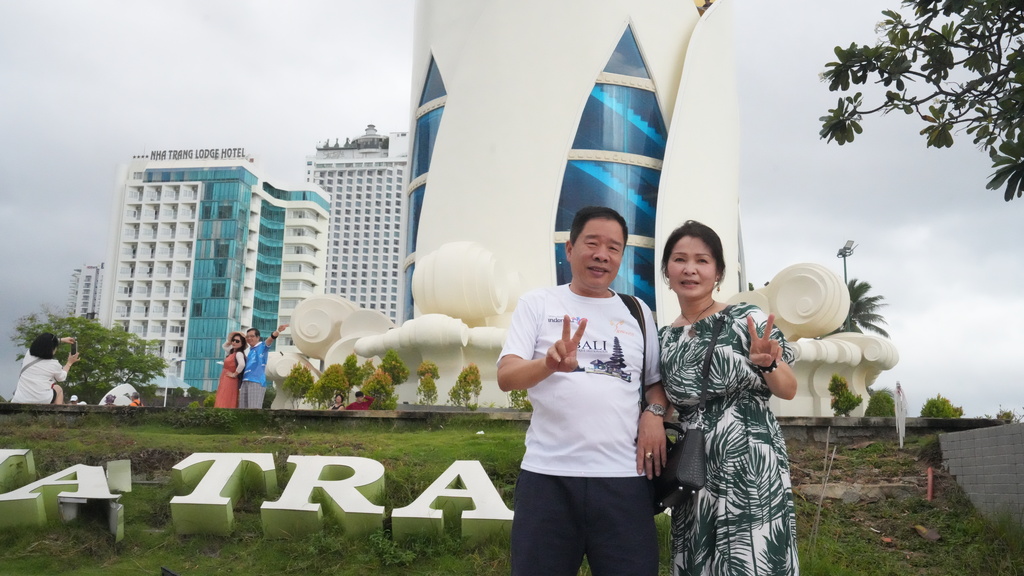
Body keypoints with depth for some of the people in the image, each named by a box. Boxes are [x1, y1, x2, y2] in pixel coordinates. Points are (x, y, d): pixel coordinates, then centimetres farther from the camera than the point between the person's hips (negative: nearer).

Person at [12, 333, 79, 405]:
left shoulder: (28, 356, 4)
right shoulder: (54, 365, -6)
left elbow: (41, 344, 27)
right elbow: (62, 377, 17)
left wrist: (61, 340, 38)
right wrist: (69, 363, 31)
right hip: (42, 402, -3)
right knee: (58, 389, 27)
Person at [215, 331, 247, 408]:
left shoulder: (239, 353, -14)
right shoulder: (232, 352, 13)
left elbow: (242, 364, -34)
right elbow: (224, 346, 34)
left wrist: (234, 374, -21)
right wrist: (229, 340, 17)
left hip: (230, 382, -10)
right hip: (224, 381, 10)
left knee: (225, 404, -12)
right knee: (222, 403, 11)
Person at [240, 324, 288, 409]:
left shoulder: (262, 346, 1)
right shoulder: (250, 350, 22)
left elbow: (270, 339, -20)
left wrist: (277, 331, -39)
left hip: (257, 382, -8)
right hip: (245, 382, 8)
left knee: (254, 409, -12)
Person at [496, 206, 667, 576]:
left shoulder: (637, 311, 14)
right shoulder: (537, 303, 5)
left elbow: (656, 380, 21)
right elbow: (506, 377, -5)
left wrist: (654, 412, -2)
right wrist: (550, 364, -26)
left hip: (624, 476, 2)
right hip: (548, 475, -2)